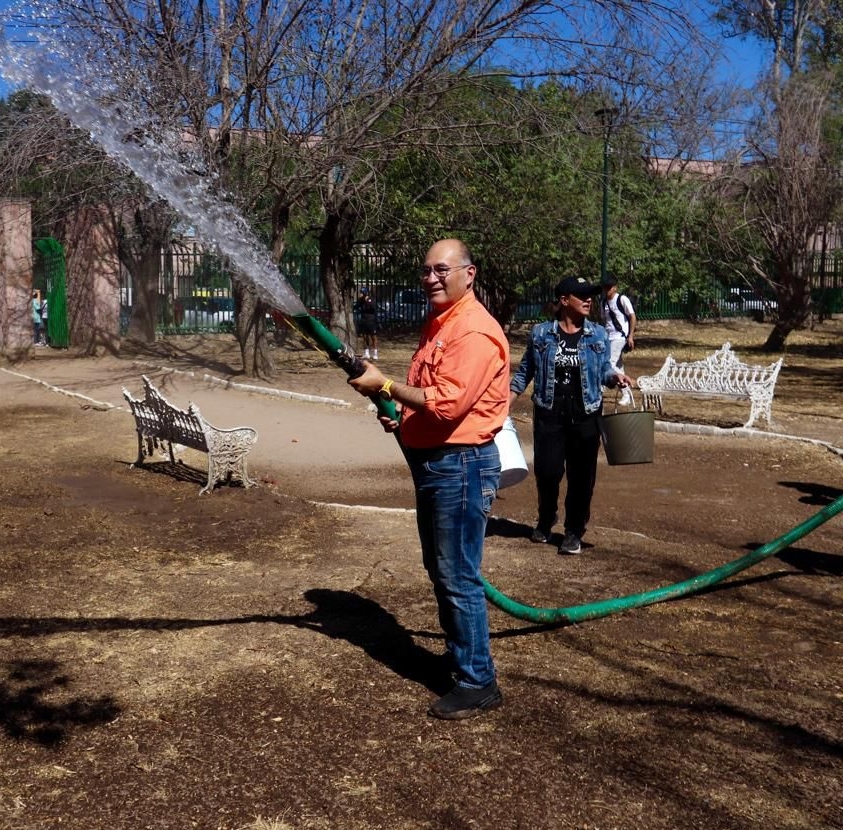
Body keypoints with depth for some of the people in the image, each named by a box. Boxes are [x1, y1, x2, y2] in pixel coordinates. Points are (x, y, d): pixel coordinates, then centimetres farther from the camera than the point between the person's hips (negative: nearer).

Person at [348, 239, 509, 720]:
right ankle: (460, 655, 36)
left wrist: (384, 384, -20)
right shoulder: (437, 323, 14)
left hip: (462, 464, -10)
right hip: (432, 460, 11)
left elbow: (447, 403, -27)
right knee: (440, 570, 20)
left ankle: (478, 684, 6)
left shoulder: (475, 331, -18)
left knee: (459, 576, -5)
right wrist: (399, 414, 7)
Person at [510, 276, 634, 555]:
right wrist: (504, 405, 4)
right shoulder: (541, 333, 0)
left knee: (582, 474, 3)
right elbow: (524, 372, 8)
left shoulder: (597, 335, 2)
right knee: (547, 470, 0)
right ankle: (545, 519, 31)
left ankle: (574, 532, 19)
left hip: (585, 414, 1)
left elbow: (603, 369, 10)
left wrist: (616, 377, -13)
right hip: (549, 414, -1)